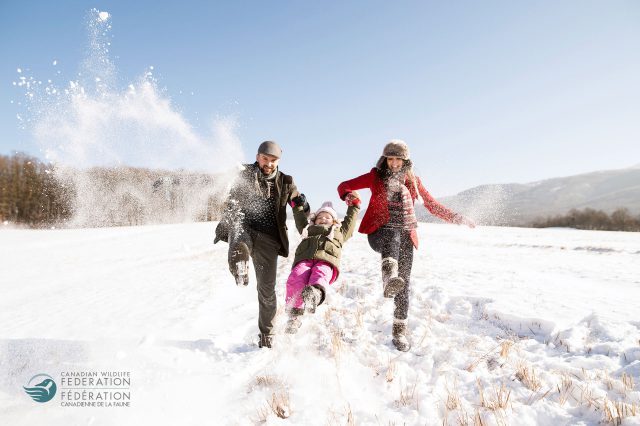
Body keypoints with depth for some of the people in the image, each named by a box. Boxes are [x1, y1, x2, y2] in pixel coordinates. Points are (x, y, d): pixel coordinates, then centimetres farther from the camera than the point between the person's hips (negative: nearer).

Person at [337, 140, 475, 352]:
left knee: (404, 282, -4)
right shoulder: (376, 177, 8)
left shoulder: (412, 181, 14)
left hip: (405, 235, 3)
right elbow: (344, 186, 9)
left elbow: (432, 205, 22)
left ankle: (399, 331, 7)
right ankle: (389, 278, -66)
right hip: (379, 232, -2)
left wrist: (456, 218, 11)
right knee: (392, 236, -39)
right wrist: (349, 196, -13)